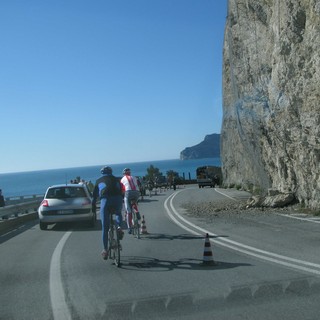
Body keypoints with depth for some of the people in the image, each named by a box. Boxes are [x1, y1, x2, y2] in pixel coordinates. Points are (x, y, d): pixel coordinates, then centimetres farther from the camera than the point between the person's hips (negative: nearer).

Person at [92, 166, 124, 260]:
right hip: (117, 199, 1)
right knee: (118, 213, 35)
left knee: (105, 227, 7)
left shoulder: (98, 181, 25)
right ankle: (119, 227, 6)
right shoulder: (116, 179, 28)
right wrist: (121, 205, 39)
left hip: (105, 200, -1)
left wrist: (93, 207, 29)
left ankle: (105, 250, 9)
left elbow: (94, 195, 21)